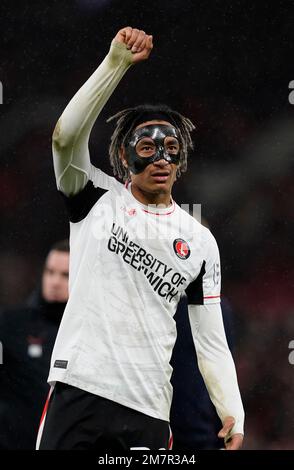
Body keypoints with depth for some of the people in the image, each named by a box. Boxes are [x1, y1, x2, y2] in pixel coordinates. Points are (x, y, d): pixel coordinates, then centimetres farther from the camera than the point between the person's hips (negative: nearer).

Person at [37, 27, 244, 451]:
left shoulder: (199, 242, 13)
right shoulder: (97, 198, 8)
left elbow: (211, 340, 12)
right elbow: (67, 135, -11)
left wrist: (233, 414, -1)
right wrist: (118, 62, -19)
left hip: (148, 411, 3)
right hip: (78, 390, -2)